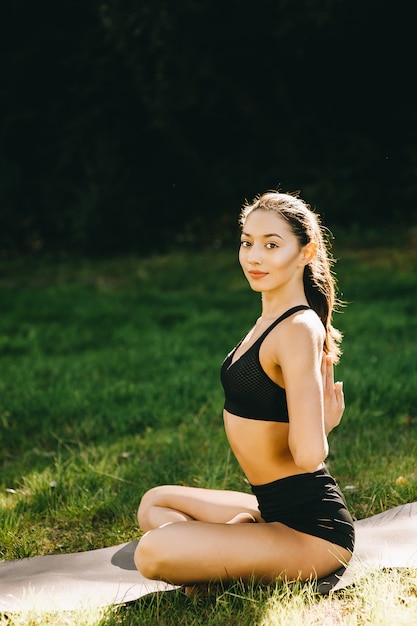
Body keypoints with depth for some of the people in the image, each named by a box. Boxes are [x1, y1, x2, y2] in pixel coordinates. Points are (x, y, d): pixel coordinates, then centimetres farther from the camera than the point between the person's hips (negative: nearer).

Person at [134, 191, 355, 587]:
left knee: (153, 552, -23)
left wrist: (322, 422, -10)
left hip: (312, 527, -10)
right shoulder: (272, 319, 10)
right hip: (275, 509, 10)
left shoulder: (298, 330, -21)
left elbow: (309, 454, -30)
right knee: (155, 504, 26)